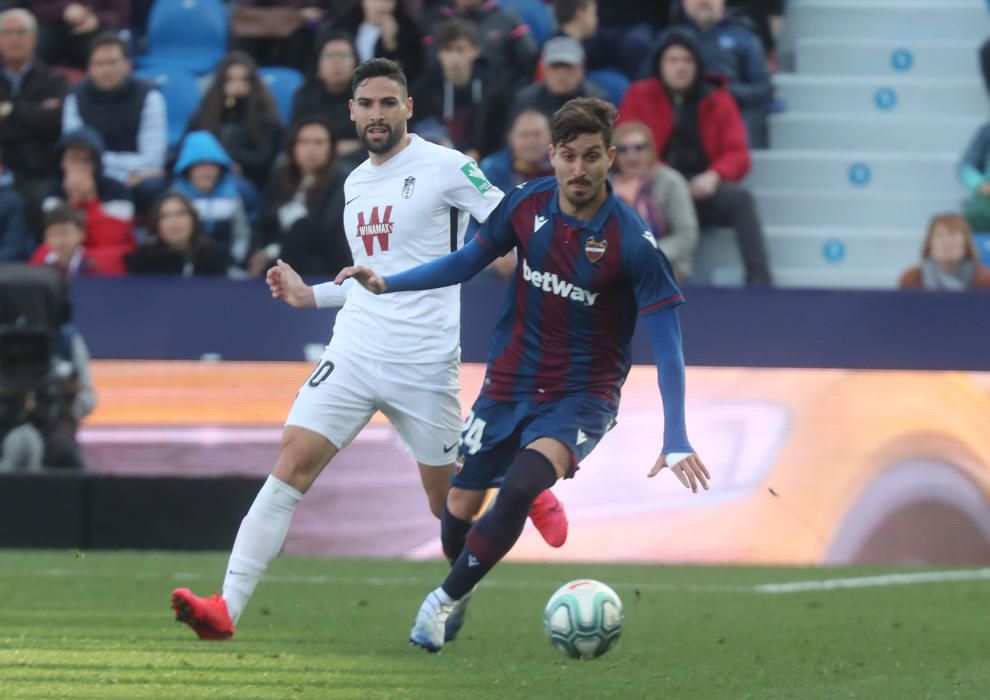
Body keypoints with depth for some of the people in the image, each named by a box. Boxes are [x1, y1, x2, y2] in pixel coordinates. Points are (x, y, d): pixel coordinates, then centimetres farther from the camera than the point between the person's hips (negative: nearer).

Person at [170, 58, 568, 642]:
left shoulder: (445, 167, -6)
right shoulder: (356, 183, 16)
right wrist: (308, 295, 17)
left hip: (424, 364, -5)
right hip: (354, 352, 5)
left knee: (449, 502, 7)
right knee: (293, 465, -12)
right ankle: (227, 608, -19)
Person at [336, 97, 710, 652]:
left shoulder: (632, 241, -20)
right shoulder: (526, 204, -7)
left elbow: (666, 343, -20)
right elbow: (469, 261, 10)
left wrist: (676, 441, -28)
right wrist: (387, 284, -2)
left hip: (582, 396, -4)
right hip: (509, 385, 4)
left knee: (519, 490, -28)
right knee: (459, 510, 7)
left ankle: (447, 599, -8)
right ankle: (459, 596, 38)